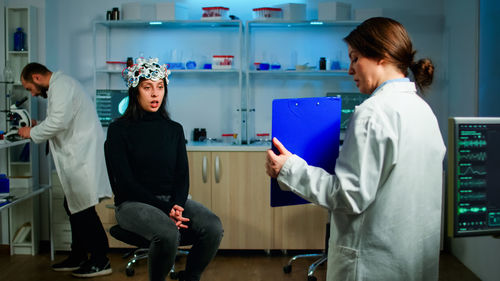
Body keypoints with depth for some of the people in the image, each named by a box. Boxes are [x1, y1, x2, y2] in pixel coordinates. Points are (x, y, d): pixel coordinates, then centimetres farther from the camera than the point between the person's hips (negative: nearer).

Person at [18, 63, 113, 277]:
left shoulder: (61, 85, -11)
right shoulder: (60, 85, 23)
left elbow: (59, 121, -22)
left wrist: (32, 132, -8)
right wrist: (38, 127, 14)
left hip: (83, 158, -11)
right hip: (78, 157, 11)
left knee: (83, 209, -7)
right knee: (74, 207, 15)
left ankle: (100, 261, 1)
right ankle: (77, 258, 24)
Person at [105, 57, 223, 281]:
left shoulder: (174, 129, 12)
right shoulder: (119, 129, -1)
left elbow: (182, 177, 8)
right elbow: (125, 182, -8)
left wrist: (176, 205, -14)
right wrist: (165, 209, -18)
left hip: (172, 200, 4)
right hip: (133, 203, -4)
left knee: (213, 227, -24)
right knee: (167, 233, -35)